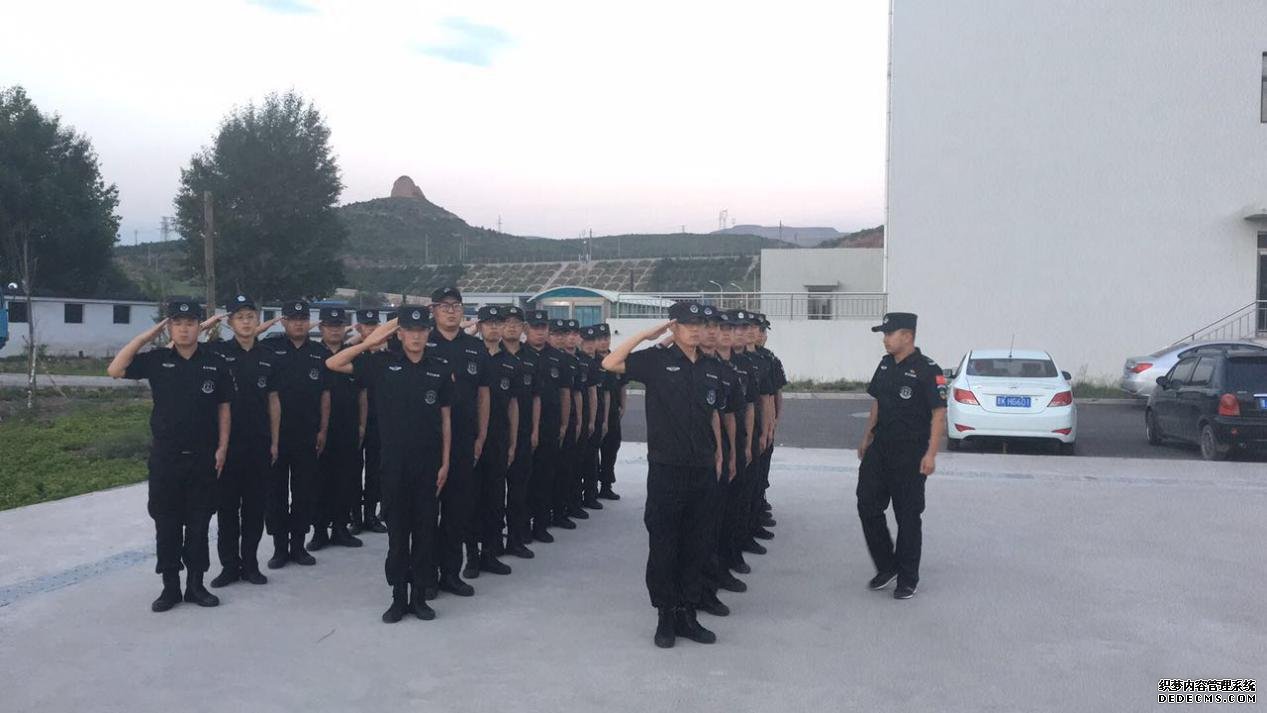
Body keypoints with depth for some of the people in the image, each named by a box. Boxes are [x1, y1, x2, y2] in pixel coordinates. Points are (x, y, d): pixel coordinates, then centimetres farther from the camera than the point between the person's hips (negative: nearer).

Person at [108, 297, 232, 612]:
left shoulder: (215, 364, 0)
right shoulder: (157, 360, 1)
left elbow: (224, 408, 4)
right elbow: (115, 370, -10)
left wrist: (222, 447, -2)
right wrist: (146, 336, -10)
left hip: (203, 457, 0)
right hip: (165, 456, 0)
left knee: (198, 524, 7)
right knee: (166, 524, 6)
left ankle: (195, 584, 18)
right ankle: (170, 586, 16)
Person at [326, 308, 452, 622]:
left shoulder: (440, 369, 2)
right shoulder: (383, 363, 0)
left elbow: (445, 418, 6)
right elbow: (332, 363, -4)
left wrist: (445, 462, 3)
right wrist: (369, 342, -11)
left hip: (428, 463, 1)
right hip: (394, 462, -1)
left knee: (425, 530, 6)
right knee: (397, 530, 6)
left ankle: (420, 596, 17)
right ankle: (398, 597, 16)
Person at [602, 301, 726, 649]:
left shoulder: (711, 368, 9)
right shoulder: (657, 360, -4)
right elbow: (610, 363, -15)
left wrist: (718, 455, 13)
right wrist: (646, 334, -12)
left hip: (703, 469, 4)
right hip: (666, 468, -4)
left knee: (696, 545, 10)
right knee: (663, 545, 4)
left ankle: (687, 614, 22)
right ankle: (665, 616, 16)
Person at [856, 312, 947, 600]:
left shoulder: (927, 370, -13)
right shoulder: (886, 365, 9)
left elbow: (939, 414, -14)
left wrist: (931, 454, -19)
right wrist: (867, 438, 17)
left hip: (910, 454, -7)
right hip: (879, 449, 7)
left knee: (908, 516, 2)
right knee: (868, 506, 5)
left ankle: (907, 579, 16)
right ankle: (886, 566, 22)